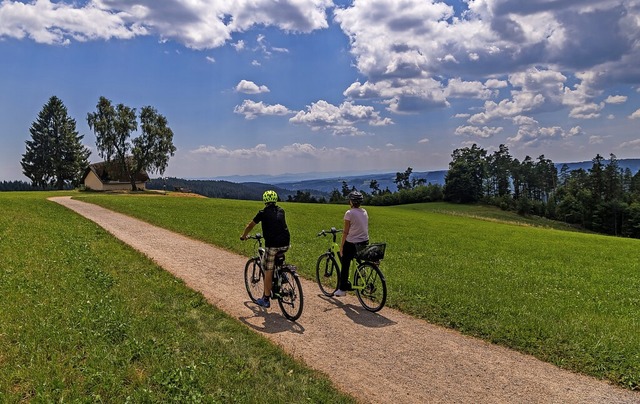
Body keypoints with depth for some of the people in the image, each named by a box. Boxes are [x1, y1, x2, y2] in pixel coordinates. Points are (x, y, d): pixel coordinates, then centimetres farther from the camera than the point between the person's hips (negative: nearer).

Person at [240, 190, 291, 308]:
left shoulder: (263, 213, 2)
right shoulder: (281, 211, 14)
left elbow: (250, 225, 14)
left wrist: (243, 236, 31)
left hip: (272, 244, -4)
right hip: (285, 244, 4)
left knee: (268, 271, 5)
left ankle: (266, 299, 12)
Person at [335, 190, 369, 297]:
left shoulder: (349, 213, -14)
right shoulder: (364, 212, 7)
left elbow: (345, 232, -12)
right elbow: (364, 228, 12)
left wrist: (341, 246, -5)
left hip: (352, 243, -6)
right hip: (365, 242, 6)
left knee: (345, 265, 7)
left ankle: (342, 289, 13)